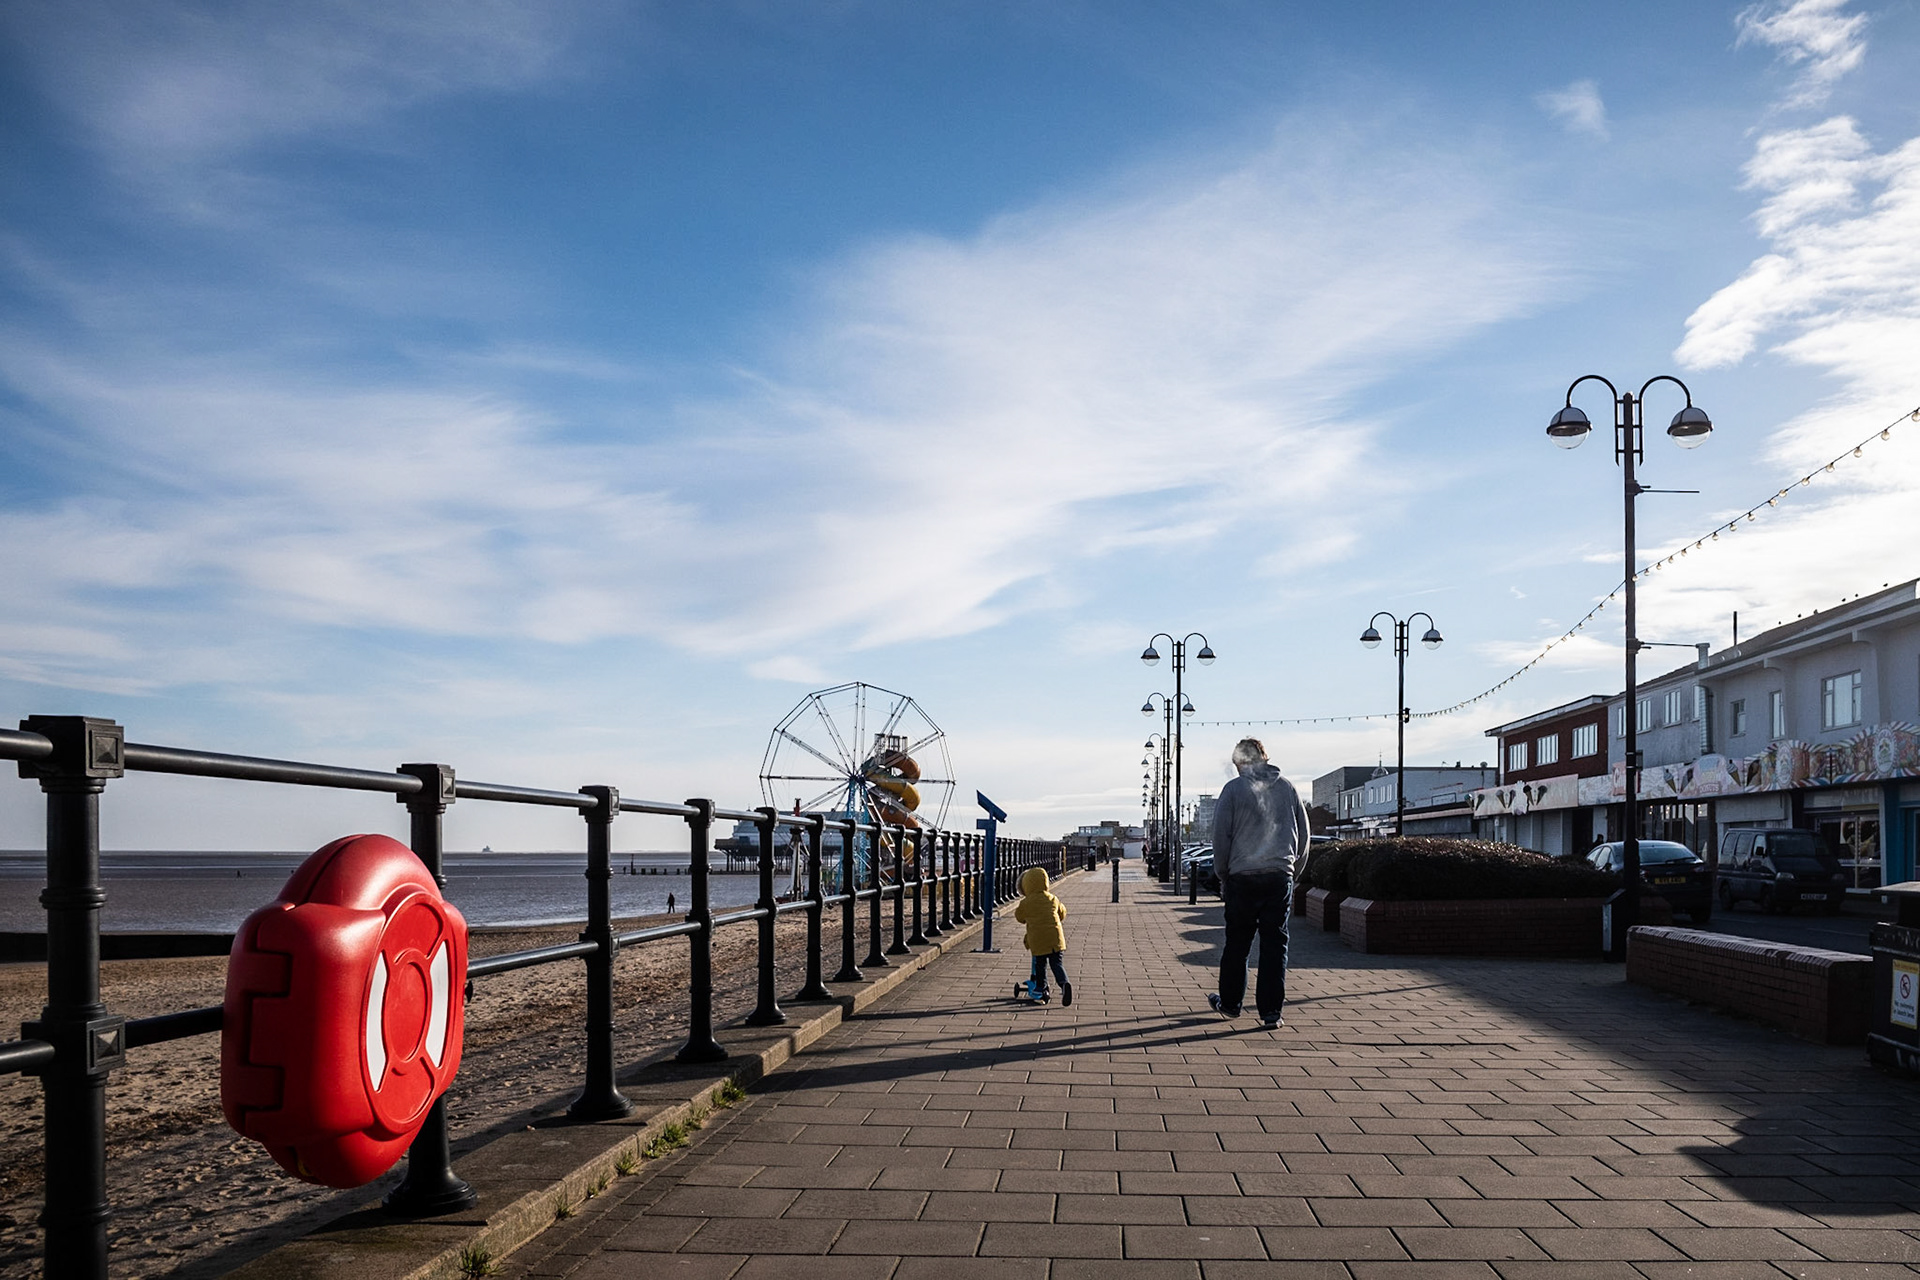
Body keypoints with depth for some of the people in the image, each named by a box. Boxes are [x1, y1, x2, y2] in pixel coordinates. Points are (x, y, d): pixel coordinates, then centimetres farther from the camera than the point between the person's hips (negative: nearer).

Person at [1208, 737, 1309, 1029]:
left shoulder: (1233, 789, -2)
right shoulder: (1287, 788, 8)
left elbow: (1221, 837, -2)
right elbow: (1304, 834, 13)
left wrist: (1222, 875, 8)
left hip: (1243, 877, -2)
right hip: (1280, 877, 2)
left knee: (1237, 943, 10)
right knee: (1275, 944, 4)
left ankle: (1230, 1002, 21)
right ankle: (1271, 1010, 2)